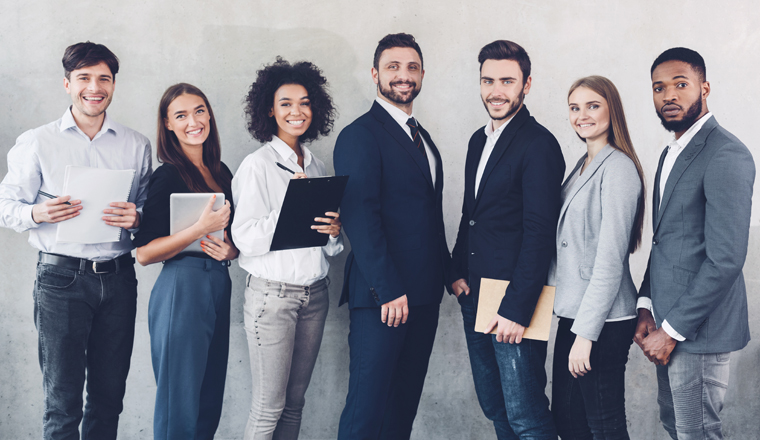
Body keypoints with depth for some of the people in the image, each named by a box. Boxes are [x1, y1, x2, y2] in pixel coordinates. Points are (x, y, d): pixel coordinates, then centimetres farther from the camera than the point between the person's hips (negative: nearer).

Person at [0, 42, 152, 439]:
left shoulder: (136, 145, 10)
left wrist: (137, 217, -11)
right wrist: (38, 214, -18)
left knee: (109, 395, 10)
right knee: (62, 399, 0)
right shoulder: (37, 143, 3)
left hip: (118, 276, 3)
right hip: (61, 276, -2)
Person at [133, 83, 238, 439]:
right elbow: (144, 253, -13)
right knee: (180, 401, 0)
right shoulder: (168, 176, -8)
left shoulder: (221, 172, 12)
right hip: (182, 287, -7)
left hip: (218, 286, 7)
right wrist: (201, 229, -21)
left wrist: (231, 250, 0)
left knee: (210, 399, 12)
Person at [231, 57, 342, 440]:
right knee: (270, 406, -2)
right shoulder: (257, 165, -7)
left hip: (314, 293, 6)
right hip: (272, 293, -6)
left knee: (295, 401, 10)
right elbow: (245, 240, -13)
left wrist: (334, 231, -5)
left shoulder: (316, 166, 12)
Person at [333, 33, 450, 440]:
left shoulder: (423, 139, 19)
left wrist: (449, 272, 12)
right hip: (382, 298, -8)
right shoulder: (360, 136, -8)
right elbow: (361, 218, -16)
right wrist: (387, 290, -20)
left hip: (423, 296, 8)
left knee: (405, 402, 12)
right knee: (368, 406, -4)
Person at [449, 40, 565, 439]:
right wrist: (458, 272, 7)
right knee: (494, 407, 16)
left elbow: (540, 232, -17)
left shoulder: (539, 145, -13)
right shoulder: (479, 140, 14)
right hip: (474, 297, 8)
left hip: (513, 303, -8)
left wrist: (516, 309, -20)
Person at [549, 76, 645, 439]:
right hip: (573, 313, 8)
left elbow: (610, 259, -18)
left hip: (603, 320, -8)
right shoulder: (583, 166, 15)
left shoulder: (618, 167, -13)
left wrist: (586, 333, -19)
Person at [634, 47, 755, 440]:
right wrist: (646, 307, 6)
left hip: (699, 330, -9)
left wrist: (672, 330, -18)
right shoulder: (672, 153, 14)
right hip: (668, 323, 9)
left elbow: (726, 259, -22)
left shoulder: (726, 155, -17)